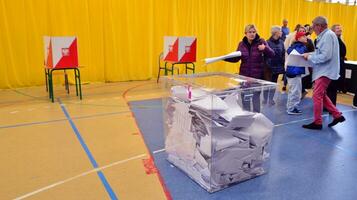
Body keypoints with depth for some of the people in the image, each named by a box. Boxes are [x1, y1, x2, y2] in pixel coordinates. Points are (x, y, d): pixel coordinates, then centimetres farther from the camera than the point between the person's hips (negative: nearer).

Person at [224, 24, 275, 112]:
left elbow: (272, 54, -8)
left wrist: (265, 48, -28)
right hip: (244, 75, 3)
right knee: (245, 98, 10)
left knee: (256, 97, 2)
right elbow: (235, 58, 7)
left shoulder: (261, 42, -4)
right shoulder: (241, 44, 3)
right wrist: (224, 57, -7)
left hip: (257, 76, -3)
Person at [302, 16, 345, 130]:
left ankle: (317, 122, 4)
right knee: (321, 95, 17)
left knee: (317, 96, -5)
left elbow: (326, 56, -24)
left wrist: (309, 57, -15)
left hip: (325, 71, -10)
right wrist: (311, 54, 5)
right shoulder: (325, 35, 13)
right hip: (323, 70, 10)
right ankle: (337, 115, 23)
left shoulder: (328, 35, -17)